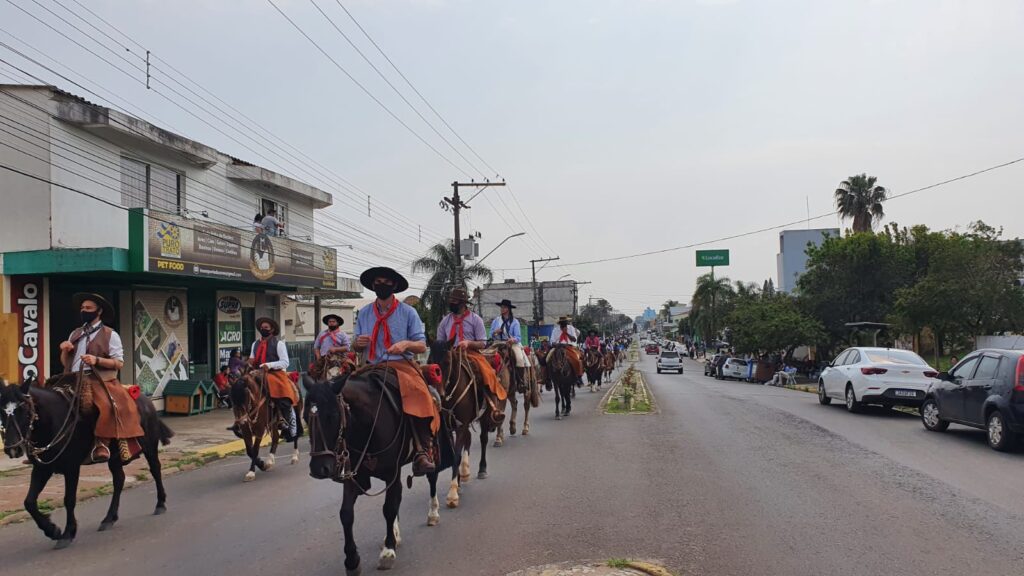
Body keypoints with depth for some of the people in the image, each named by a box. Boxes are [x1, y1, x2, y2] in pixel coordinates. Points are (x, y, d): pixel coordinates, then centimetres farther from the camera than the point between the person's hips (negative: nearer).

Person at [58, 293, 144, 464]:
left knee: (107, 405, -32)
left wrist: (97, 360, -17)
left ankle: (101, 444, -23)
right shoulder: (75, 334, 19)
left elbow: (119, 363, -3)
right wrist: (64, 351, 0)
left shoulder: (110, 335, 4)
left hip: (100, 382, -5)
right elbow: (65, 363, 21)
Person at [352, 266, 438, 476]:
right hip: (371, 368, 4)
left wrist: (406, 344, -18)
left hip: (402, 365, -3)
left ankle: (423, 453, -33)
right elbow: (355, 347, 20)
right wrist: (358, 343, -4)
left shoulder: (408, 312, 6)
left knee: (418, 395, -32)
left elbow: (422, 346, 3)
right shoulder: (364, 313, 15)